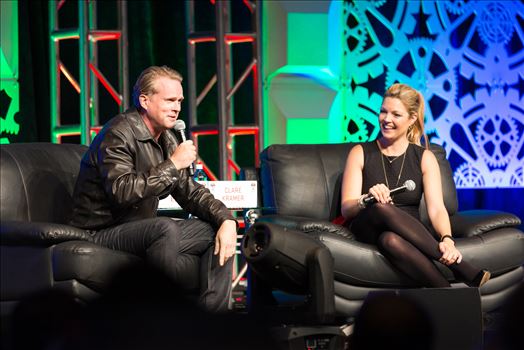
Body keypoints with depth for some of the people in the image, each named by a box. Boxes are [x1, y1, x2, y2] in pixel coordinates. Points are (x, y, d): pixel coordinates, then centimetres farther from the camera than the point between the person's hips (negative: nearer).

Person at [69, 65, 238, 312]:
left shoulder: (166, 139, 13)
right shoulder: (119, 134, -15)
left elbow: (189, 191, 16)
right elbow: (123, 192, -29)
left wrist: (226, 219, -2)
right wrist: (173, 164, -22)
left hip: (143, 231, 9)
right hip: (102, 234, -9)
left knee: (220, 232, -1)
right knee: (165, 228, -37)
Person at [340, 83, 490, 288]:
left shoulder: (424, 158, 9)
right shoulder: (360, 153, 8)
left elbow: (436, 208, -5)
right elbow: (346, 208, -2)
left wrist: (447, 240, -27)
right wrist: (367, 200, -26)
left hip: (409, 236, 0)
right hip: (368, 231, 0)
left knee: (391, 240, -38)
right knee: (381, 209, -37)